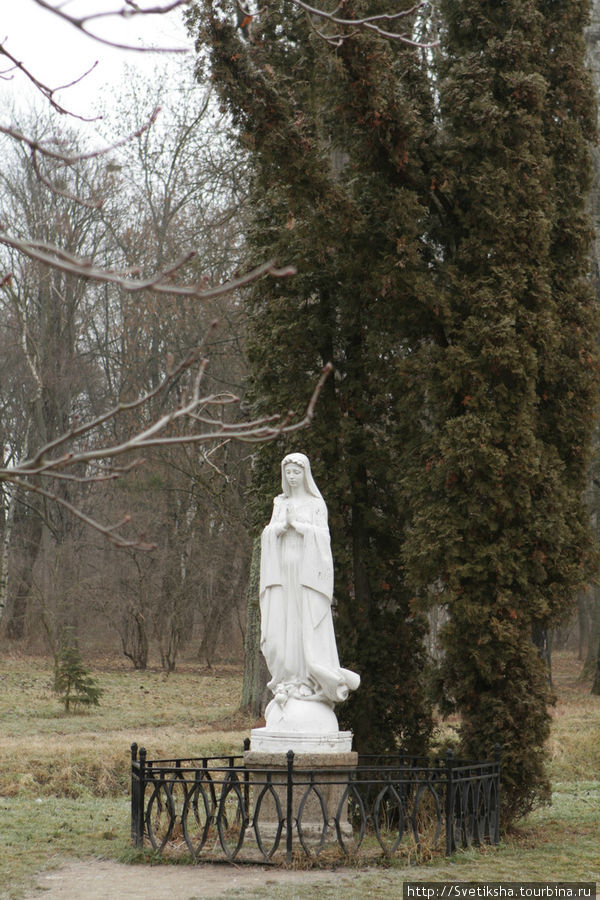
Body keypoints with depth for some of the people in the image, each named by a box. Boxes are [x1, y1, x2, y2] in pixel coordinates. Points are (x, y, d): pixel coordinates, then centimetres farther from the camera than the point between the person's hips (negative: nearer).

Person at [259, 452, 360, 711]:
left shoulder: (316, 504, 6)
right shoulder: (280, 503, 17)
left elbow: (322, 535, -5)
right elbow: (269, 533, 6)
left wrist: (296, 524, -15)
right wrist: (283, 525, -14)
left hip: (307, 569, -4)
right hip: (282, 570, 4)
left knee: (309, 628, -10)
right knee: (281, 627, -3)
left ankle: (311, 681, -8)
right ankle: (288, 681, 2)